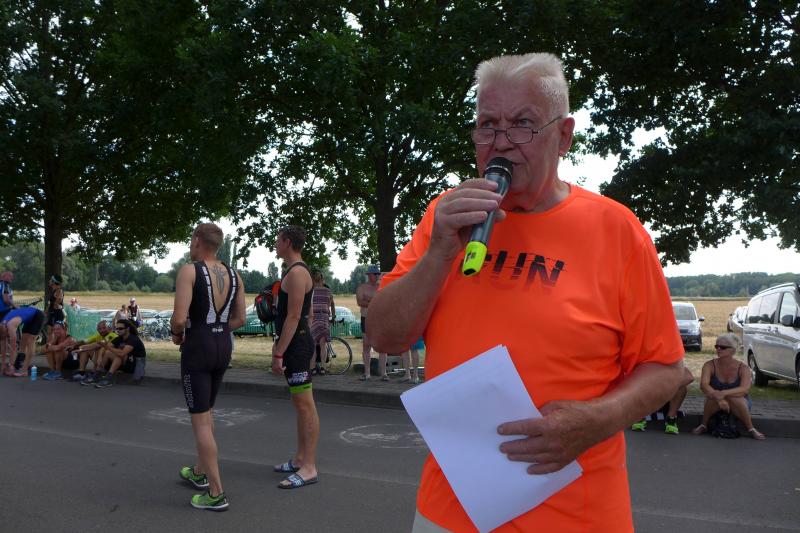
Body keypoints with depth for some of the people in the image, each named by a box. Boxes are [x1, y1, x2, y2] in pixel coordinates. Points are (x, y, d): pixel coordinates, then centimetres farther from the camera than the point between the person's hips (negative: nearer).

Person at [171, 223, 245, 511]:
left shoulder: (189, 271, -13)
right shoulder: (233, 274, 7)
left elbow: (180, 318, -21)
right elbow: (239, 319, 10)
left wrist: (176, 334, 0)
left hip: (197, 348, -7)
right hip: (224, 346, 7)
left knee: (200, 420, 0)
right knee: (206, 411, 24)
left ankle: (216, 494, 2)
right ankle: (200, 472, 40)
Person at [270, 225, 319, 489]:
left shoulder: (297, 273, -16)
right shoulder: (294, 272, 17)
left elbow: (293, 316, -22)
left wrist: (278, 353, -22)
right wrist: (278, 343, 25)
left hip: (297, 345, -11)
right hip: (294, 343, 11)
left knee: (305, 405, -8)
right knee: (299, 404, 15)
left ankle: (309, 468, -4)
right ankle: (300, 459, 25)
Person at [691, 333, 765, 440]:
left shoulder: (743, 368, -14)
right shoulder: (710, 365, -12)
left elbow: (745, 389, -31)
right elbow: (703, 385, -27)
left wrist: (724, 393, -46)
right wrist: (717, 396, -45)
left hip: (739, 404, -1)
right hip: (715, 404, 1)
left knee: (734, 398, -35)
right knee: (714, 397, -34)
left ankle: (751, 429, -16)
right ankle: (703, 425, -12)